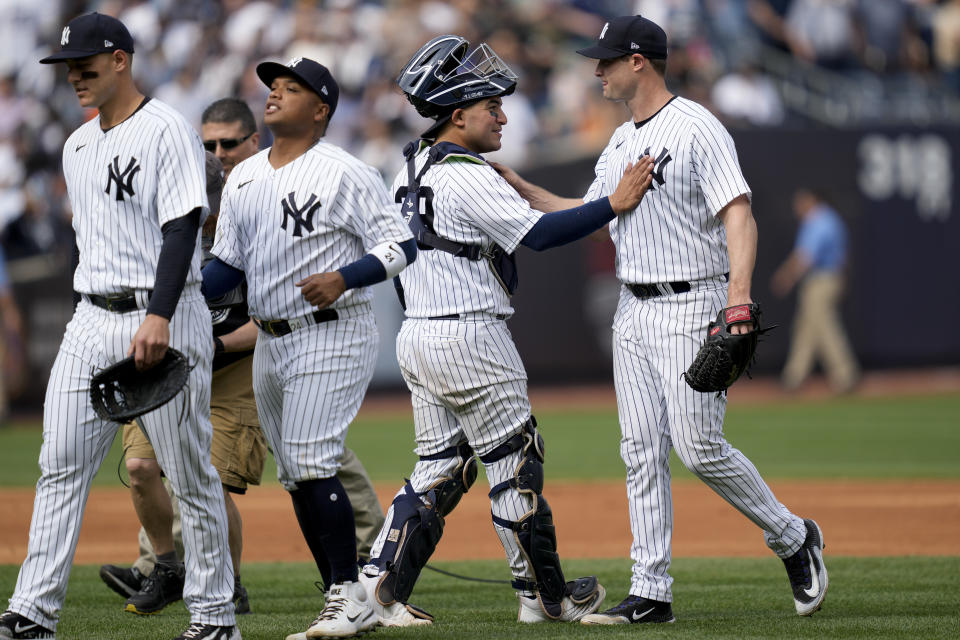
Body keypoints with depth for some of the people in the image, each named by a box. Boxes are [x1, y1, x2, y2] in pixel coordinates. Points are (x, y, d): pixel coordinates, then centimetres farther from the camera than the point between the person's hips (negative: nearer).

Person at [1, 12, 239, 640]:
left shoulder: (168, 131, -9)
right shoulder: (78, 145, 16)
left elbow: (182, 229, -18)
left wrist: (158, 317, -28)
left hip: (164, 320, -8)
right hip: (92, 320, 8)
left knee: (191, 472, -1)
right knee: (61, 466, 0)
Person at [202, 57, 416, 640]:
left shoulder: (345, 173, -10)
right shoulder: (244, 178, 14)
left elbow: (401, 245, -12)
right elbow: (227, 265, 17)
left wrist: (343, 277, -26)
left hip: (332, 336, -8)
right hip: (271, 344, 8)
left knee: (311, 465, -17)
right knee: (297, 479, 9)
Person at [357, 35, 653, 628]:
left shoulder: (413, 167, 13)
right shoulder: (468, 177, -16)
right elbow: (540, 232, -23)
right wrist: (615, 203, -19)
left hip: (417, 335, 9)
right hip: (470, 337, -9)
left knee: (441, 467, 12)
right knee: (514, 465, 2)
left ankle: (379, 585, 2)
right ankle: (544, 595, 10)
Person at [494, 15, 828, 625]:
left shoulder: (696, 128, -12)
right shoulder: (621, 143, 15)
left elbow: (738, 214, -19)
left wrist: (739, 296, -30)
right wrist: (518, 186, 19)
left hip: (691, 306, -8)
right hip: (634, 311, 8)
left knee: (700, 448, -11)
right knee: (642, 453, 3)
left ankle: (793, 538, 10)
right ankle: (651, 592, 4)